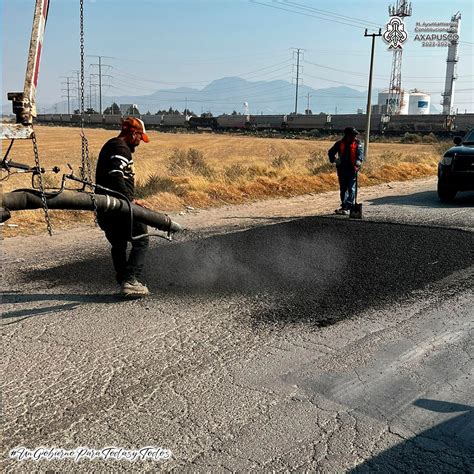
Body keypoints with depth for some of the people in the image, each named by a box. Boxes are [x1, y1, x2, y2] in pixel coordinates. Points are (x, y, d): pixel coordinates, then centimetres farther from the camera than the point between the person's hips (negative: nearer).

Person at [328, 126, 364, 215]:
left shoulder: (357, 144, 0)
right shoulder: (340, 143, 5)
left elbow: (360, 153, -15)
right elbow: (331, 152, 16)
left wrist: (359, 160, -36)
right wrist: (333, 160, -1)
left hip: (352, 169, -3)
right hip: (342, 169, 3)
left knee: (351, 189, -5)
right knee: (343, 189, 11)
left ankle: (347, 207, -5)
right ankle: (344, 206, 22)